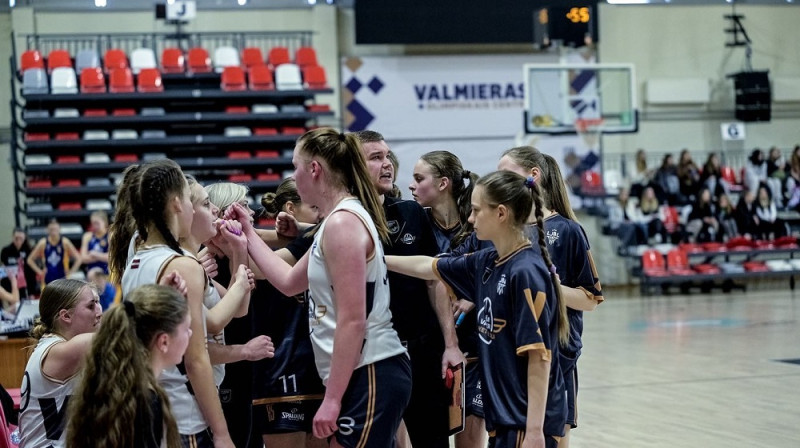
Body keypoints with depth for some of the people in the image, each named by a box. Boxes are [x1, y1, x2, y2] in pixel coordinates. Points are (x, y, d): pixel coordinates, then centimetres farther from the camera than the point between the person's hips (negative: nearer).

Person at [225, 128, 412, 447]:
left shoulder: (342, 222, -13)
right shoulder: (339, 220, 17)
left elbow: (353, 320, -19)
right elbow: (289, 282, 29)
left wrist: (332, 398, -18)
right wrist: (247, 232, 32)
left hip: (370, 377, -10)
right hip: (363, 375, 10)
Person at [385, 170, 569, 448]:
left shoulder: (527, 272, -17)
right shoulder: (486, 263, 7)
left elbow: (539, 356, -20)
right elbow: (429, 267, 23)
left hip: (528, 420, -8)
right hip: (505, 416, 8)